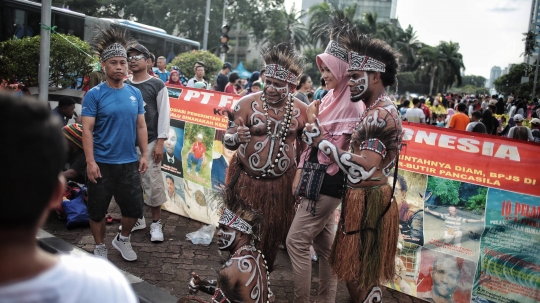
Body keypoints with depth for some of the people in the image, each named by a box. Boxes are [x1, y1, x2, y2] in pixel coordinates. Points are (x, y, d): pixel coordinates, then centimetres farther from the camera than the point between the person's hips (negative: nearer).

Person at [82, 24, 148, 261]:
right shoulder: (94, 94, -8)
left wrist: (144, 155, 4)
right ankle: (100, 247, 30)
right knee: (98, 209, 9)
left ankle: (122, 239, 35)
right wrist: (90, 162, -16)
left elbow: (141, 126, 10)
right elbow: (87, 130, -10)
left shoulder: (135, 93, 5)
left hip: (129, 163, 4)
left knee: (134, 208, 9)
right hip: (102, 163, -3)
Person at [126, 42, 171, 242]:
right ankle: (137, 218, 23)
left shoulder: (157, 85, 0)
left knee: (152, 183, -3)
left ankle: (156, 223, 8)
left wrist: (160, 143, -10)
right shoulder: (125, 86, 11)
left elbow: (164, 114, -4)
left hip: (149, 142, -4)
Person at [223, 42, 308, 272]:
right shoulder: (248, 103, -9)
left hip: (281, 183, 2)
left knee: (272, 236, 14)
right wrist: (237, 136, -30)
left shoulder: (301, 110, -2)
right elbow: (227, 141, -9)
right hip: (247, 181, -2)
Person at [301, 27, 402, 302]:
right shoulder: (375, 110, 13)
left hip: (368, 202, -10)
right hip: (361, 199, 10)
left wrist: (321, 140, -24)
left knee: (359, 275, 2)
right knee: (357, 271, 20)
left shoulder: (381, 114, -21)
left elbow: (363, 169, -31)